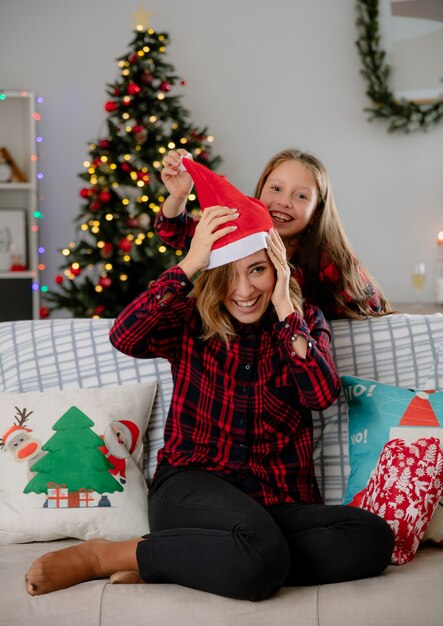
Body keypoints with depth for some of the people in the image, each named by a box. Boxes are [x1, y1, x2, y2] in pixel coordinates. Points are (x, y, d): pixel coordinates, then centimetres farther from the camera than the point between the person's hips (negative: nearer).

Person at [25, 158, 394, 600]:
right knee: (261, 556, -37)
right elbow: (124, 338, -17)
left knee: (373, 538, -26)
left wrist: (285, 310, -13)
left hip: (280, 502, 5)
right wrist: (189, 264, -19)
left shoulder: (306, 321, 8)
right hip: (193, 486, -4)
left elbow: (323, 396, -9)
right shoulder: (191, 318, 3)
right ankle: (103, 555, -16)